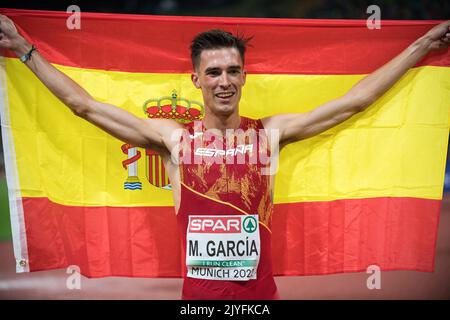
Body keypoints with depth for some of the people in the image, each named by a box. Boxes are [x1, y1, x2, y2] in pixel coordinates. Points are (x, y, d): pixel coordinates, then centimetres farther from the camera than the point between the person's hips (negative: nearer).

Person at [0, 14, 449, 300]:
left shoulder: (271, 132, 1)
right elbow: (84, 104, 3)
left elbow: (354, 101, 6)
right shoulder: (173, 137, -1)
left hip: (260, 290, 1)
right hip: (197, 291, 0)